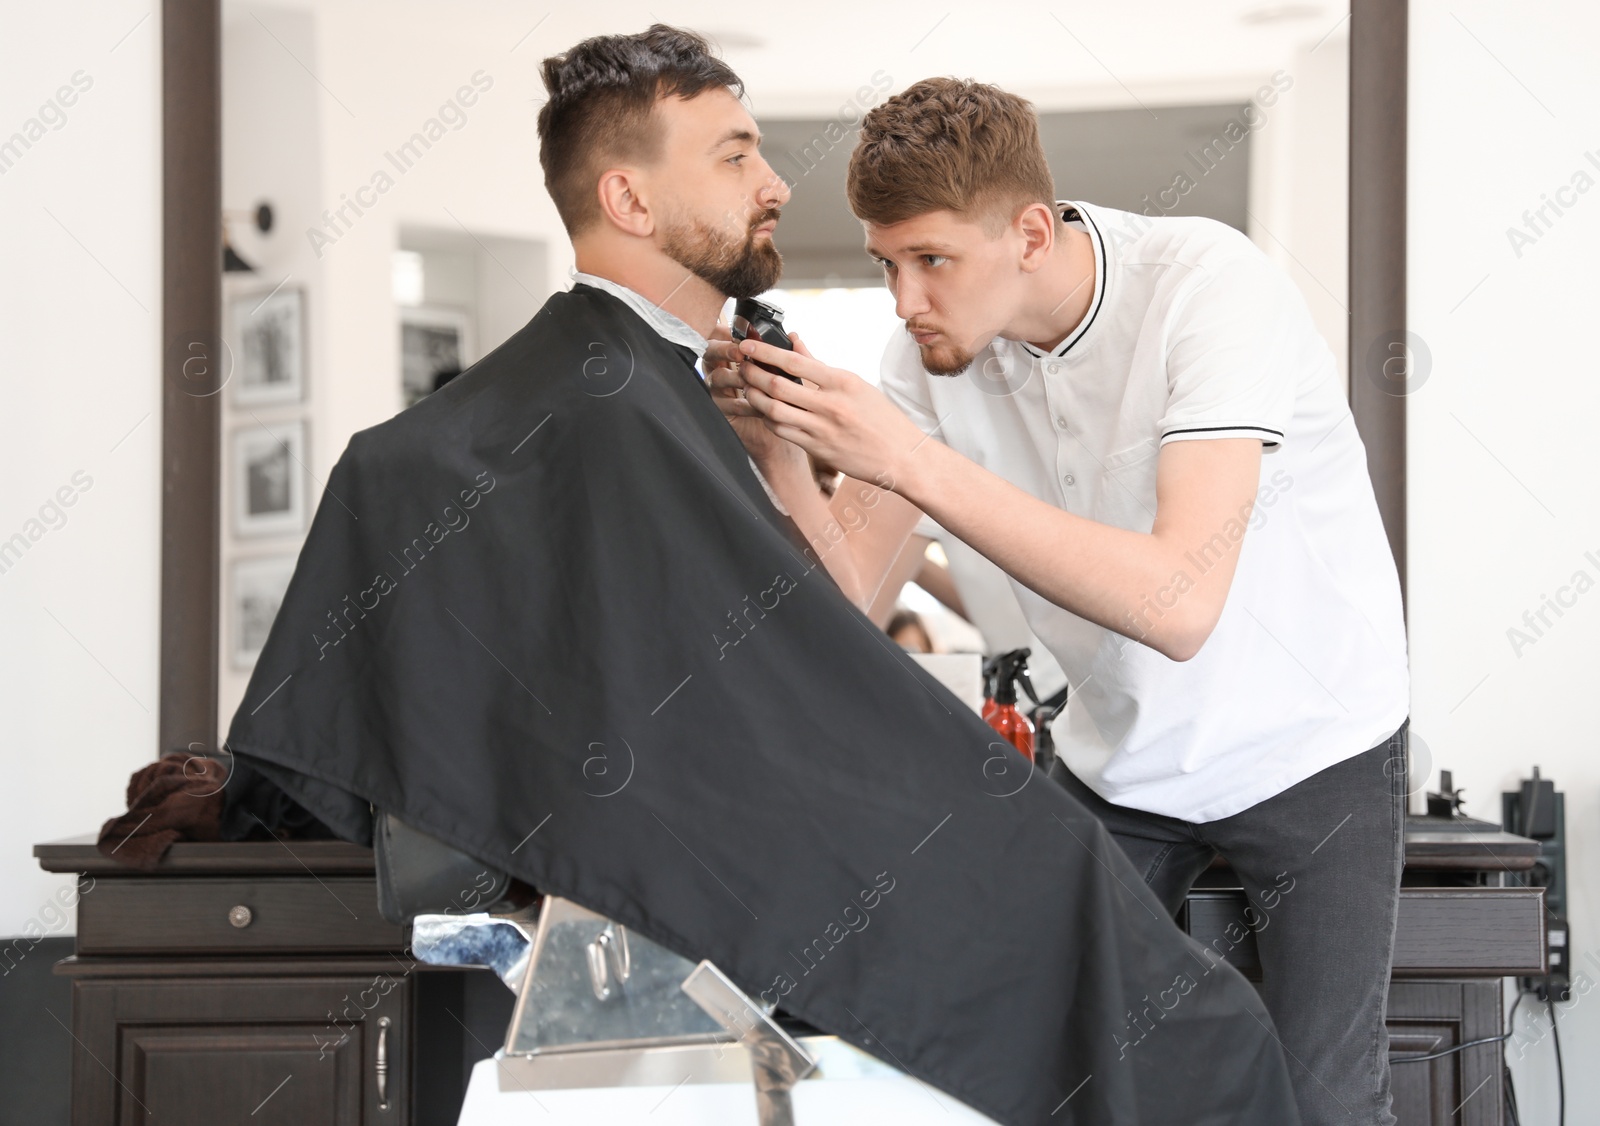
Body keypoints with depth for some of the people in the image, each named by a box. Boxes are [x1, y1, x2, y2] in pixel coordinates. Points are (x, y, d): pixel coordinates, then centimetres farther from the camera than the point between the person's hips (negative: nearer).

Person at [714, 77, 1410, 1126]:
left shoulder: (1208, 285, -27)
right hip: (1119, 756, 5)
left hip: (1311, 740, -5)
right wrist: (775, 445, -28)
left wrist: (911, 459, -41)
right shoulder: (940, 340, -10)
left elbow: (1177, 603, -38)